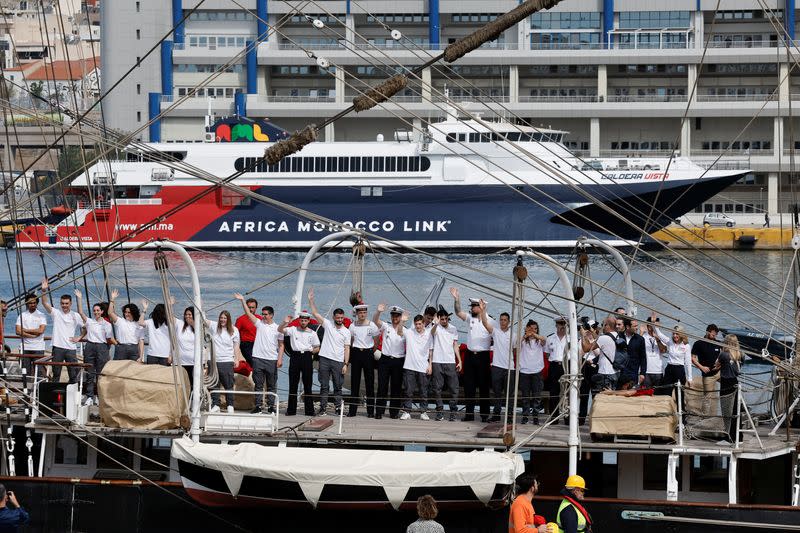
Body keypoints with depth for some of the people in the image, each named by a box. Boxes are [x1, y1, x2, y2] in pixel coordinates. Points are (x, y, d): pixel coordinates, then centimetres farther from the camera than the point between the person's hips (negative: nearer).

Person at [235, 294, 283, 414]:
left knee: (271, 385, 4)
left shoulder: (277, 328, 4)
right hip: (258, 358, 1)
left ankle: (271, 407, 9)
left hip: (272, 360, -1)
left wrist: (280, 359, -5)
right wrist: (242, 301, -7)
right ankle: (258, 406, 6)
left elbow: (281, 345, 4)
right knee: (258, 384, 3)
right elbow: (248, 313, 1)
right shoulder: (259, 323, 7)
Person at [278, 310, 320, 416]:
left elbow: (317, 348, 15)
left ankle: (309, 410, 4)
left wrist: (310, 351, -3)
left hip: (307, 357, 0)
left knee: (307, 385, 1)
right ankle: (291, 410, 5)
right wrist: (285, 322, -18)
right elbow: (280, 330, -2)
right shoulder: (293, 330, 9)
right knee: (293, 384, 1)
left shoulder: (312, 333, 11)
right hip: (295, 356, 0)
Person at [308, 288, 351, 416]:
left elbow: (347, 349, 4)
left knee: (338, 387, 3)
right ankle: (322, 408, 6)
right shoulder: (328, 324, 6)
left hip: (338, 362, 0)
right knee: (324, 386, 2)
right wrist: (311, 300, -4)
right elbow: (315, 313, 4)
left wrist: (346, 364, -3)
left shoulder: (347, 332, 6)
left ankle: (338, 408, 7)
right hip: (325, 359, 0)